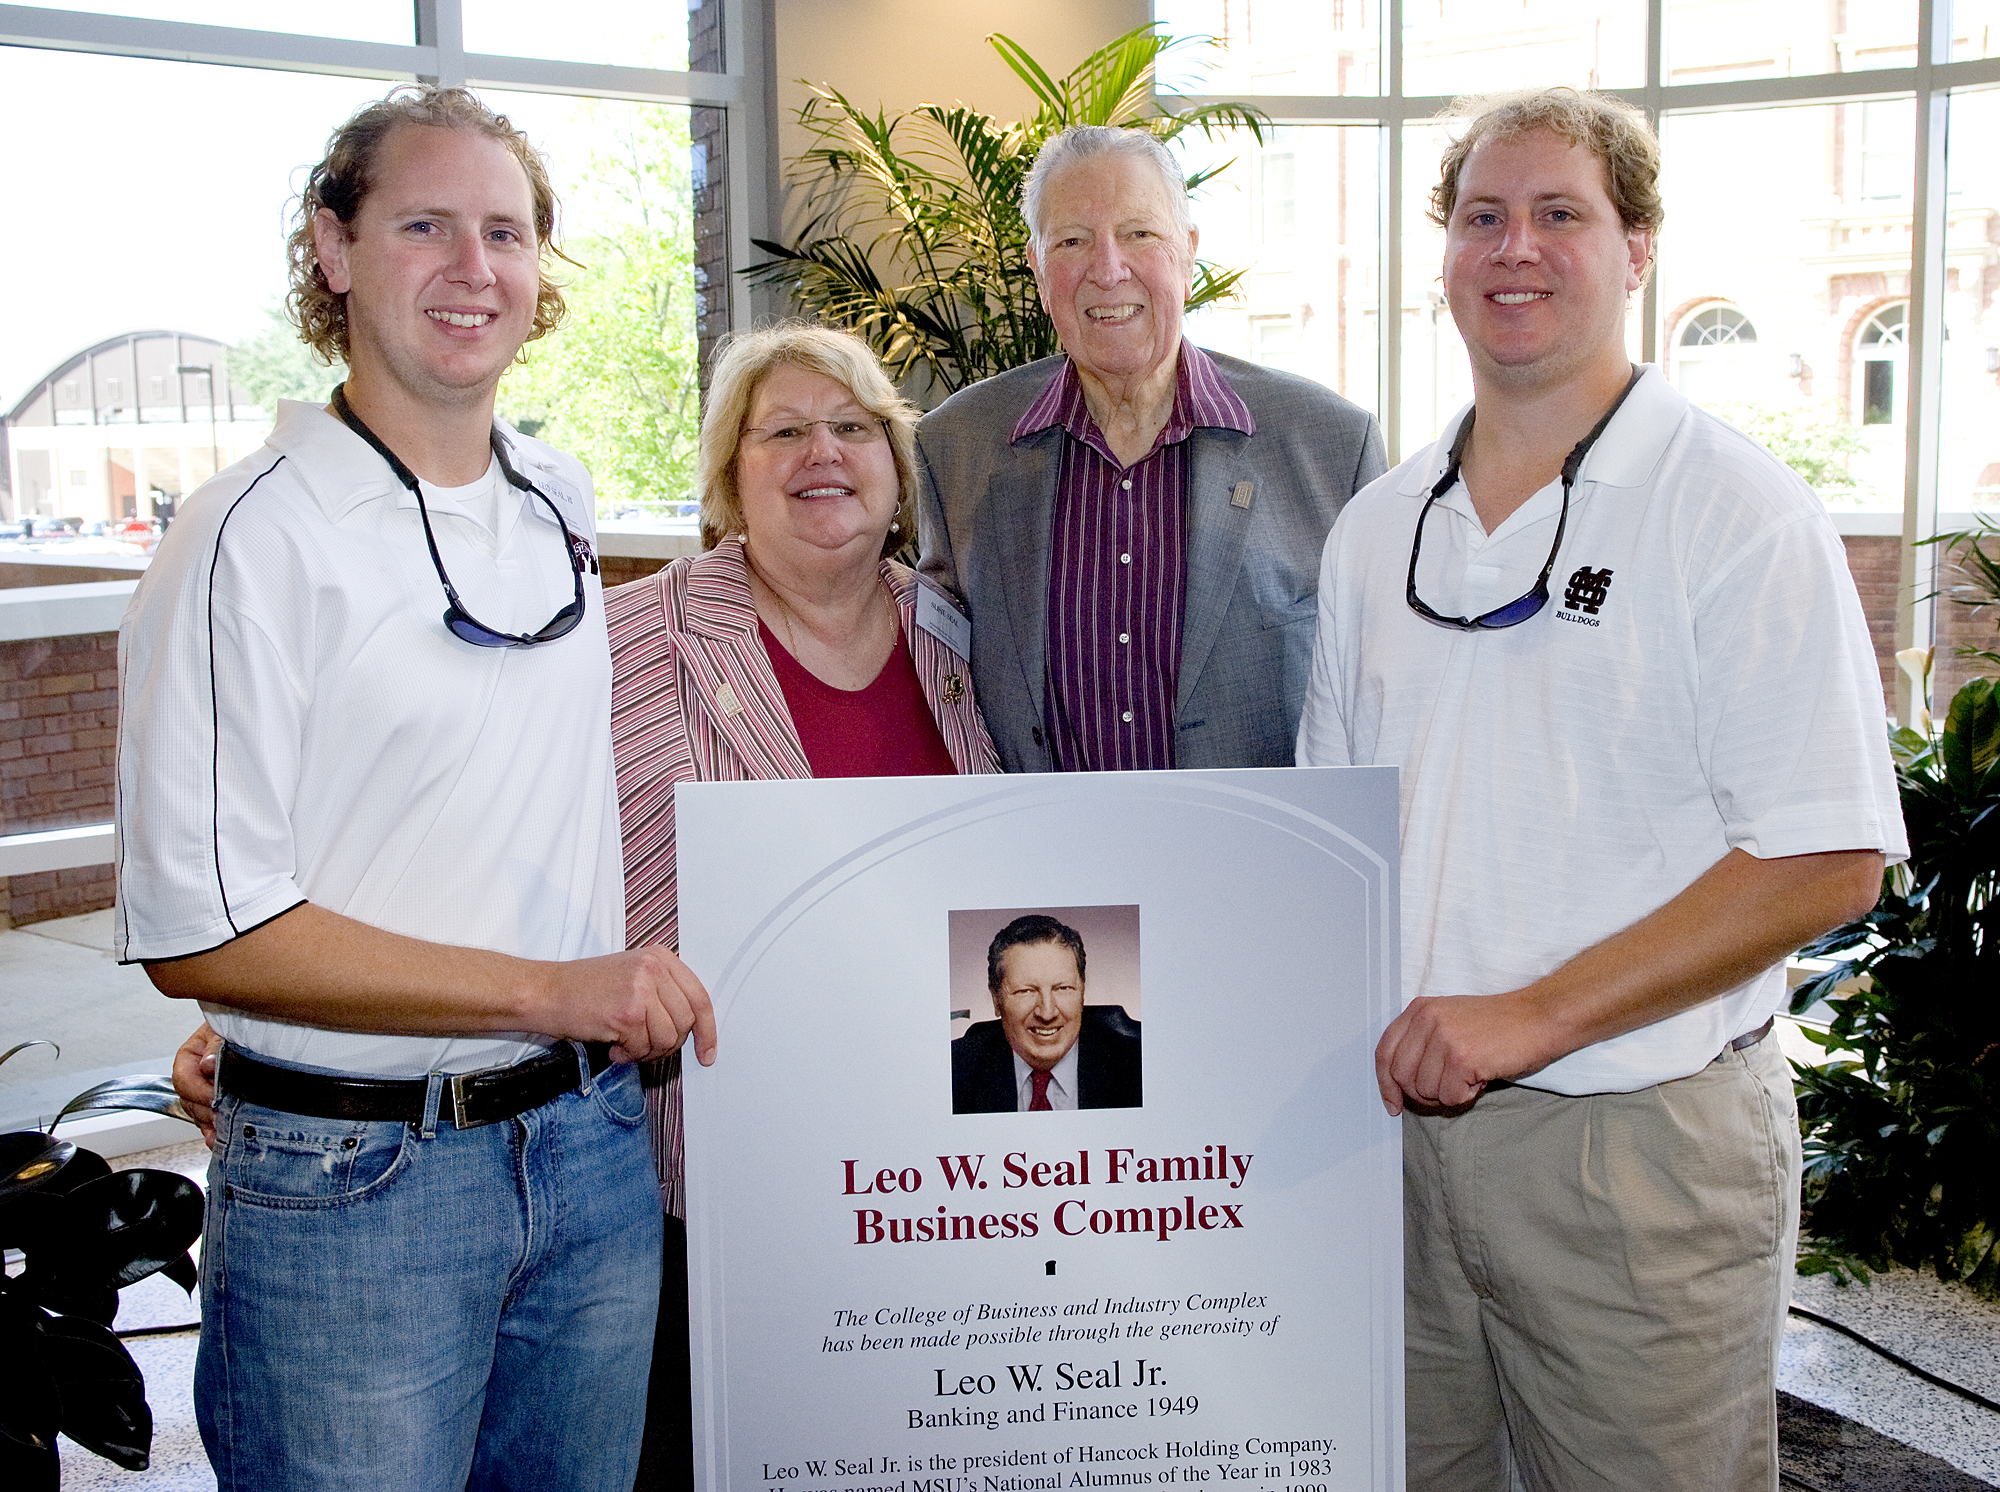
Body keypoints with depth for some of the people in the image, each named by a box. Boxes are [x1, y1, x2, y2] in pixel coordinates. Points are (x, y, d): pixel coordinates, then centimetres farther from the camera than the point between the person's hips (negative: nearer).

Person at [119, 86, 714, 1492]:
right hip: (350, 1175, -6)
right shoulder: (256, 535, -13)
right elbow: (197, 930, -17)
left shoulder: (565, 498, 7)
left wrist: (635, 1001, 11)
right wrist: (547, 992, -19)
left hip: (592, 1147, 6)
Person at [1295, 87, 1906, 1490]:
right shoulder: (1378, 526, 9)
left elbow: (1828, 864, -13)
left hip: (1639, 1149, -4)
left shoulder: (1739, 514, -8)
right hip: (1393, 1113, 5)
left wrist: (1531, 1016, -18)